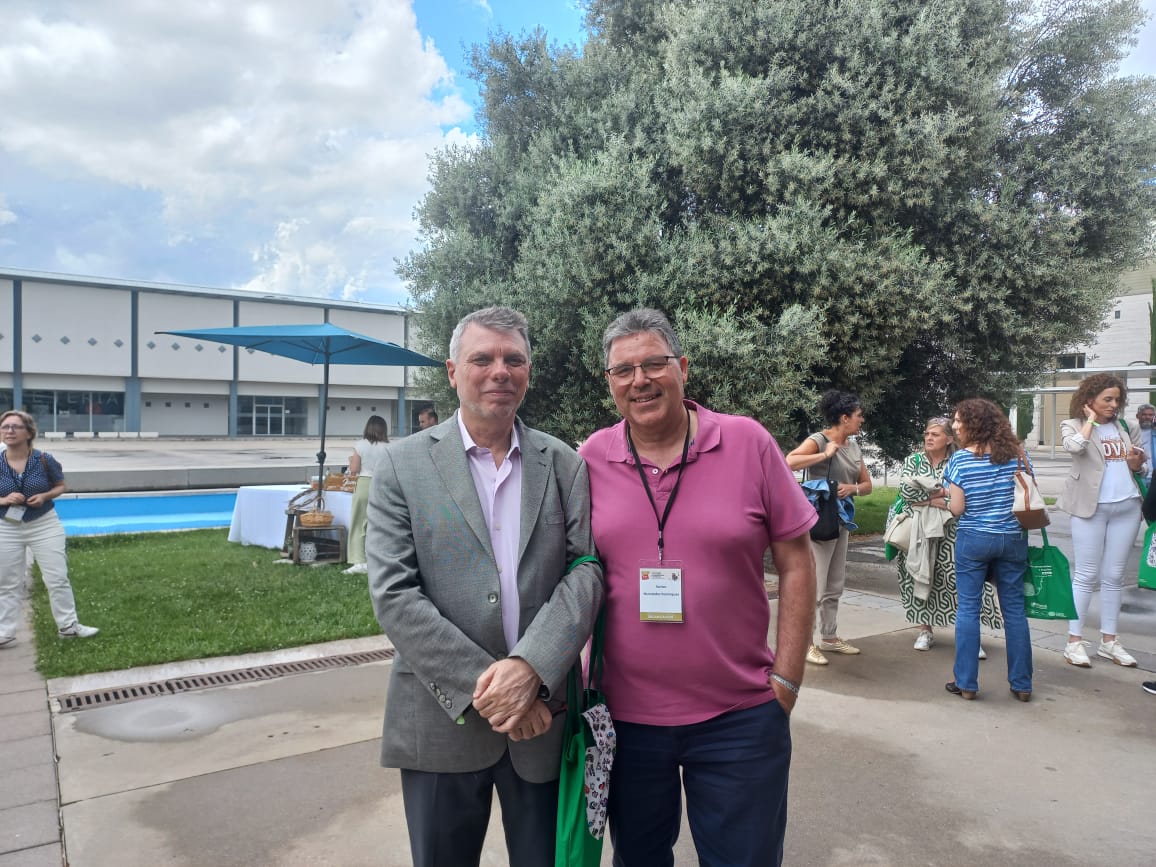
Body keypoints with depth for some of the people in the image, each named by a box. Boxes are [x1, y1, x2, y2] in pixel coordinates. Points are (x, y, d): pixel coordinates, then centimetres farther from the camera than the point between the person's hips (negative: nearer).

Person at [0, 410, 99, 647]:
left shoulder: (44, 460, -10)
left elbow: (60, 486, 4)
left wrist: (45, 496, -16)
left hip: (45, 525, -1)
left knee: (57, 578, 4)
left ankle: (68, 626, 17)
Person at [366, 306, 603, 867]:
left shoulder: (564, 464, 4)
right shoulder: (403, 465, -2)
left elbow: (586, 569, -5)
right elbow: (393, 594, -9)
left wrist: (530, 668, -20)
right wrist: (483, 688, -15)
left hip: (543, 716, 2)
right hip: (443, 722, -1)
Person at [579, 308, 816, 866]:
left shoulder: (748, 442, -7)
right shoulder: (590, 459, -2)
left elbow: (795, 562, -2)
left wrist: (787, 679, -5)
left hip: (740, 717, -1)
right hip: (624, 715, 2)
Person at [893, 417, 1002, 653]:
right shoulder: (914, 460, 8)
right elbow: (905, 491, -7)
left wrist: (927, 494, -14)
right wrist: (941, 495, -11)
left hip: (950, 531, -1)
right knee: (921, 577, 5)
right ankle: (925, 630, 17)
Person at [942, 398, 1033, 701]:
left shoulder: (960, 459, -10)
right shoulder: (1018, 454, 1)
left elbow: (956, 508, -10)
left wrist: (949, 496, 10)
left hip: (973, 539, -3)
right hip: (1013, 539, 3)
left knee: (968, 609, 5)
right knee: (1015, 609, 11)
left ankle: (966, 683, 9)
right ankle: (1022, 684, 19)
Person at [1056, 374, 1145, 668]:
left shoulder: (1124, 426, 14)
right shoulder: (1073, 425, 0)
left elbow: (1137, 467, 21)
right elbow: (1074, 446, -24)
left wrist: (1137, 462, -2)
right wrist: (1090, 418, -10)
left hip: (1127, 507, 5)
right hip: (1092, 508, -5)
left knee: (1114, 576, 9)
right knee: (1086, 576, -3)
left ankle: (1109, 641, 17)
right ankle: (1074, 641, 3)